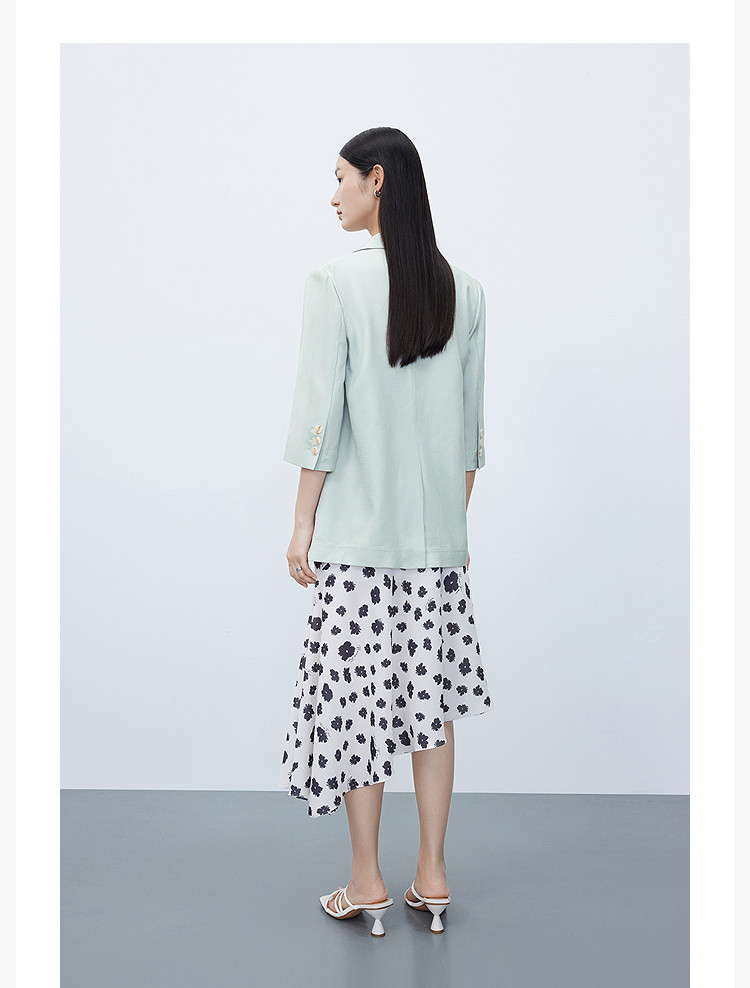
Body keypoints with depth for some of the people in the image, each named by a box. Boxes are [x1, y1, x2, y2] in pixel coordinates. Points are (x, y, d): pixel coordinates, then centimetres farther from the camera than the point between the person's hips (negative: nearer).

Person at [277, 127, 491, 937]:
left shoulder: (336, 282, -9)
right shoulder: (463, 291, 5)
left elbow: (321, 414, -11)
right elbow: (470, 424, 8)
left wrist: (301, 525, -3)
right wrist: (456, 521, 16)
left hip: (356, 534, -4)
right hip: (436, 535, 5)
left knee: (357, 697, 5)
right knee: (432, 695, 11)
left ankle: (367, 884, 17)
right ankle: (432, 875, 22)